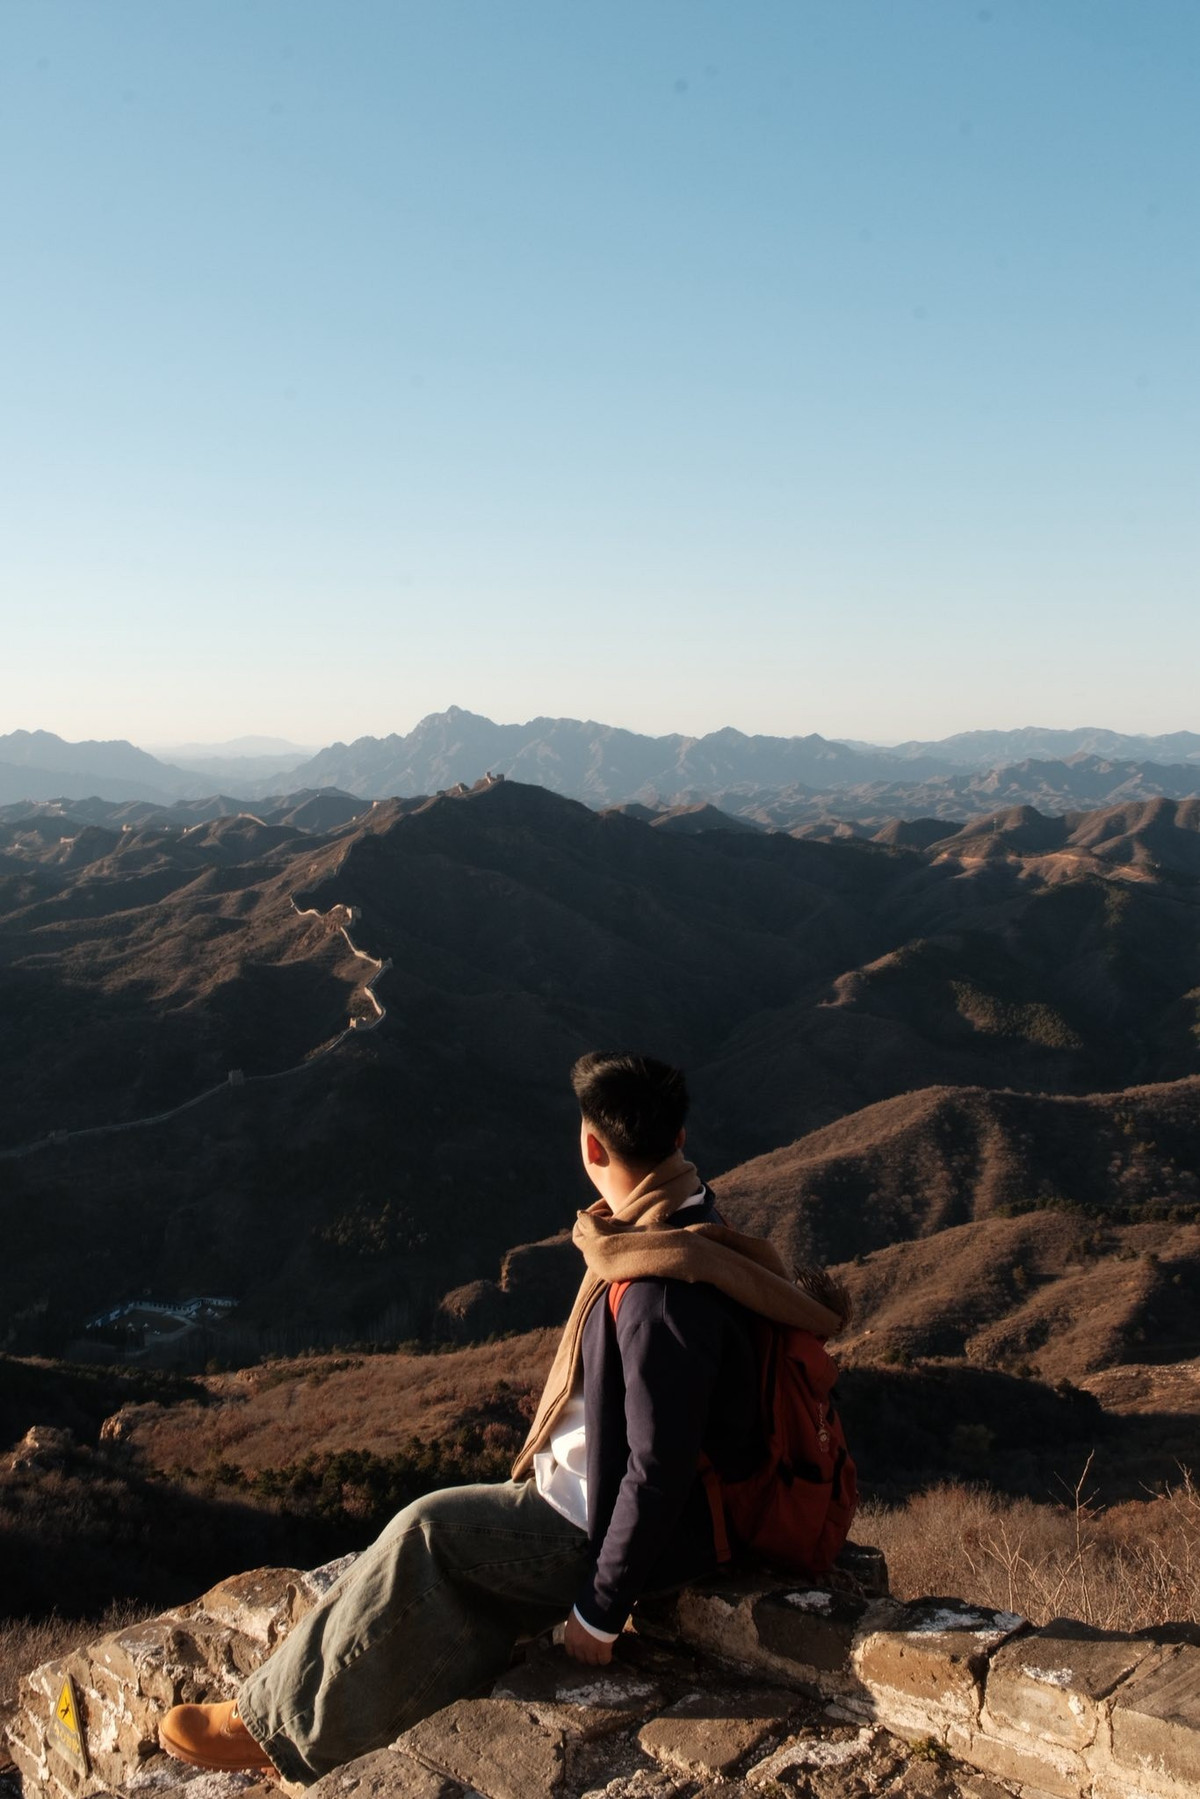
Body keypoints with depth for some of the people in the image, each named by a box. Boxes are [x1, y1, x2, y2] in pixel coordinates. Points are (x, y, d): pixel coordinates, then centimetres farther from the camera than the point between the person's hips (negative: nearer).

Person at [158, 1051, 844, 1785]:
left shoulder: (663, 1295, -31)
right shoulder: (681, 1223, 0)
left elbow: (659, 1469, -28)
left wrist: (600, 1610, -19)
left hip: (616, 1530, -9)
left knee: (427, 1533, -11)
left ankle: (282, 1726, 3)